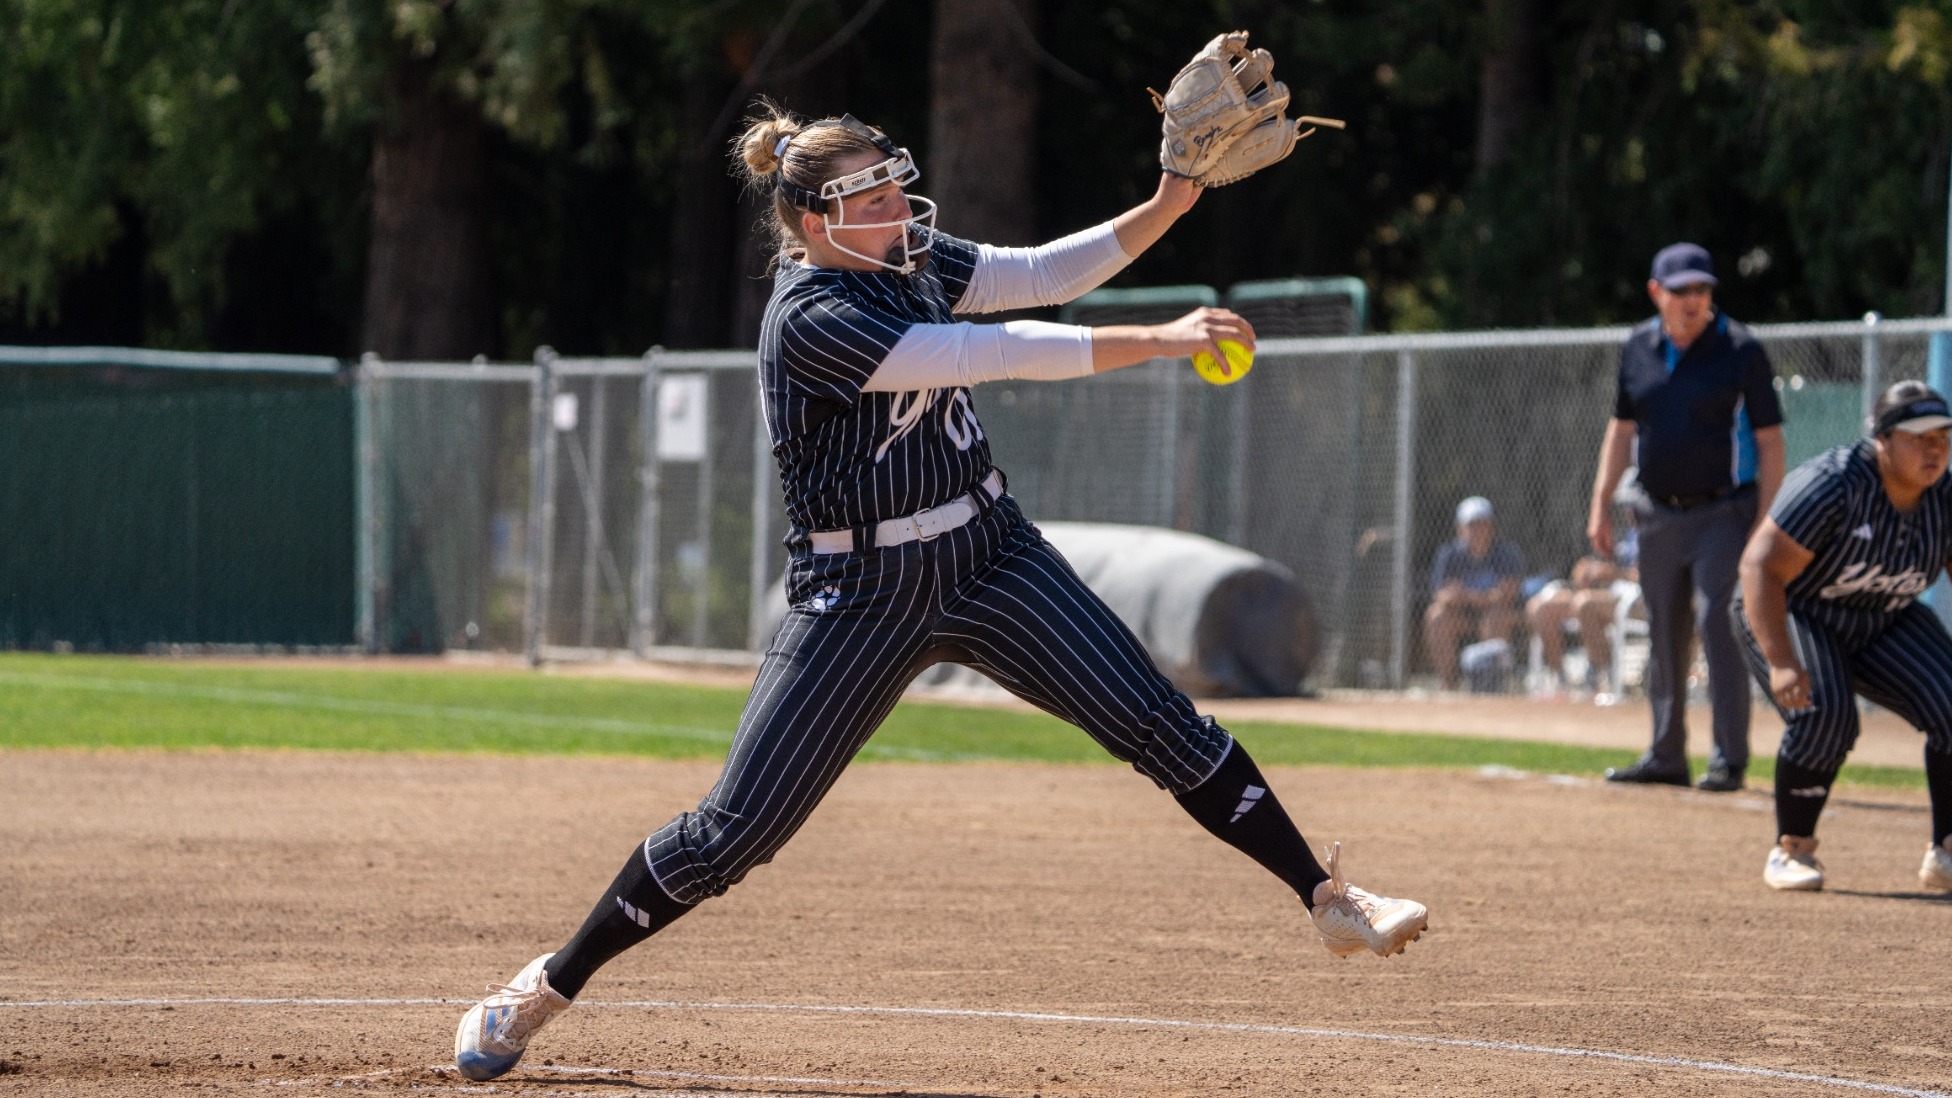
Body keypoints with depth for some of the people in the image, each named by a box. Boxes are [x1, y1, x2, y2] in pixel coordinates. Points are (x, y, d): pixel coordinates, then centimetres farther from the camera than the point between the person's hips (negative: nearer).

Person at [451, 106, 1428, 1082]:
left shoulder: (906, 261, 2)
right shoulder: (809, 318, -22)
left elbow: (1039, 275, 3)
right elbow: (991, 355, -28)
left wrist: (1166, 208, -12)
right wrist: (1161, 340, -29)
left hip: (988, 560, 6)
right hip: (860, 597, -6)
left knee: (1159, 724, -6)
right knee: (737, 828, -6)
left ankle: (1328, 900, 0)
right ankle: (547, 987, 9)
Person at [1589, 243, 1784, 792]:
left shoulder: (1741, 350, -8)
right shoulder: (1638, 348, 6)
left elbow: (1770, 441, -8)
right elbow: (1622, 429, 16)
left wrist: (1765, 523, -15)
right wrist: (1601, 504, 9)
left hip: (1722, 512, -5)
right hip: (1659, 514, 5)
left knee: (1718, 625, -14)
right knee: (1663, 636, 10)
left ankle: (1730, 759, -11)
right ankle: (1666, 757, 18)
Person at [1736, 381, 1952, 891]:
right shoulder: (1833, 485, -27)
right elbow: (1761, 566, -31)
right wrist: (1781, 662, -42)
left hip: (1885, 627, 6)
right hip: (1792, 618, -5)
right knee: (1825, 715, -31)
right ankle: (1792, 851, -11)